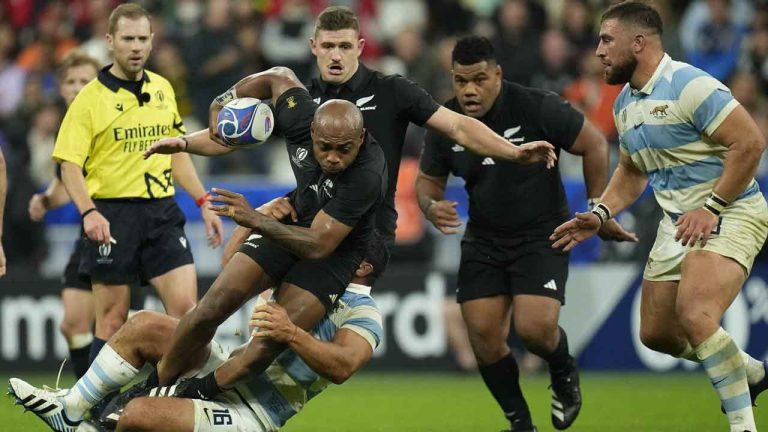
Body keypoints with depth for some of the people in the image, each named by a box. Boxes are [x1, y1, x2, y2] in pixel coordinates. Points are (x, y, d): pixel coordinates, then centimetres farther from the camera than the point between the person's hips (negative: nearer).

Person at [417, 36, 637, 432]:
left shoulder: (537, 108, -19)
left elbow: (594, 144, -8)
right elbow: (428, 180, 8)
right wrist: (431, 207, -16)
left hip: (542, 236, -4)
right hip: (483, 240, 4)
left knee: (534, 328, -19)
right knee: (483, 334, -6)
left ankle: (564, 375, 18)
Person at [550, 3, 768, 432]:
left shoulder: (690, 86, -19)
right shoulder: (624, 105, 10)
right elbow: (633, 171, 24)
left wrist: (711, 208, -21)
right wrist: (601, 214, 7)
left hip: (728, 215, -9)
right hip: (678, 223, 9)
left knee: (695, 316, -29)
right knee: (657, 333, 11)